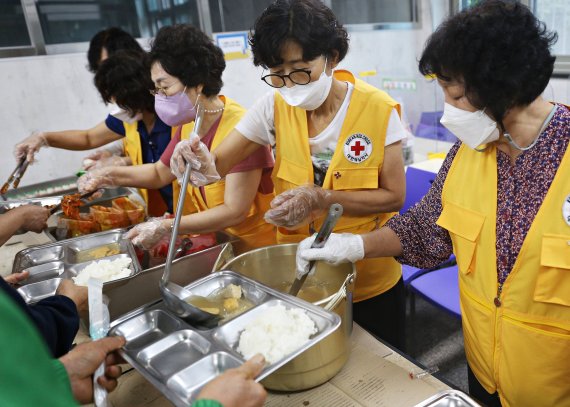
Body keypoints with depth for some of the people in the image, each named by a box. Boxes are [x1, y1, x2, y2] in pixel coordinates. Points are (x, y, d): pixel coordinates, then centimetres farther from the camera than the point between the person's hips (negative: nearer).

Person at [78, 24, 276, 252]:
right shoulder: (188, 126, 3)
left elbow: (235, 211, -22)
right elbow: (160, 173, 18)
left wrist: (165, 227, -23)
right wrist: (110, 175, 3)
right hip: (216, 242, 6)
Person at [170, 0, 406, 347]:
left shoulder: (378, 110, -16)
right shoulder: (276, 107, -9)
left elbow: (393, 197, -14)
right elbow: (220, 162, -10)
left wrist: (322, 198, -28)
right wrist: (203, 164, -34)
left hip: (371, 282, -2)